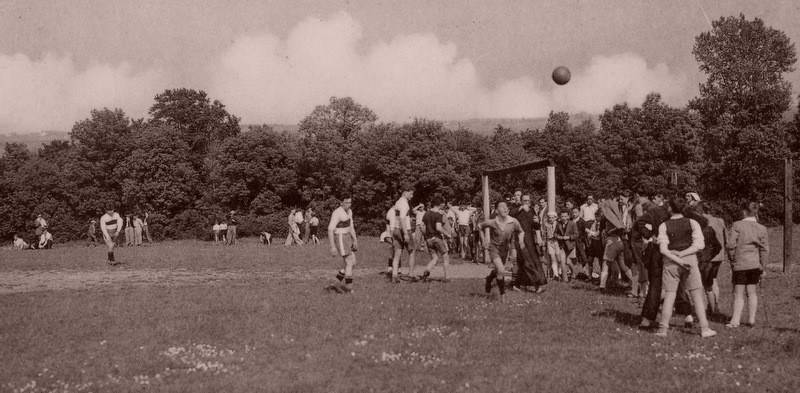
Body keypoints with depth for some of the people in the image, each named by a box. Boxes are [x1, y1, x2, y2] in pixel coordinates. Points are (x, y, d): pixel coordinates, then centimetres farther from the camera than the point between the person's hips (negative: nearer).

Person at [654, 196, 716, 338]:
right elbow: (699, 244, -8)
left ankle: (663, 329, 1)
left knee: (669, 295, 4)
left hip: (671, 262, 0)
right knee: (697, 295, 7)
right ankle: (704, 329, 6)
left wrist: (677, 259, -13)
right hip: (690, 261, 0)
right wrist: (682, 254, -11)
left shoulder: (664, 226, -2)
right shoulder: (692, 223, 1)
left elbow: (663, 249, -11)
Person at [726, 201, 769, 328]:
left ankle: (735, 321, -2)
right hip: (755, 264, 4)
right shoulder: (761, 229, 1)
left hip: (740, 264, -4)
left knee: (738, 293, 2)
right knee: (752, 292, 14)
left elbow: (731, 245, -13)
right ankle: (751, 319, 16)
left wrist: (732, 259, 3)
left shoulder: (737, 225, -9)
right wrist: (763, 268, 7)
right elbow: (765, 249, 1)